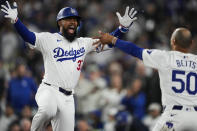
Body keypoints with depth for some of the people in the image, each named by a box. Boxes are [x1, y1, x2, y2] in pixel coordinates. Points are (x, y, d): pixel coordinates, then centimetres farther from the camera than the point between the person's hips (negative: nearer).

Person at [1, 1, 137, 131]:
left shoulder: (84, 43, 15)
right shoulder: (49, 39, 1)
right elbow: (28, 36, -12)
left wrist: (123, 27, -1)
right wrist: (15, 20, -30)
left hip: (68, 98, 5)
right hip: (49, 90, -5)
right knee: (48, 110, -37)